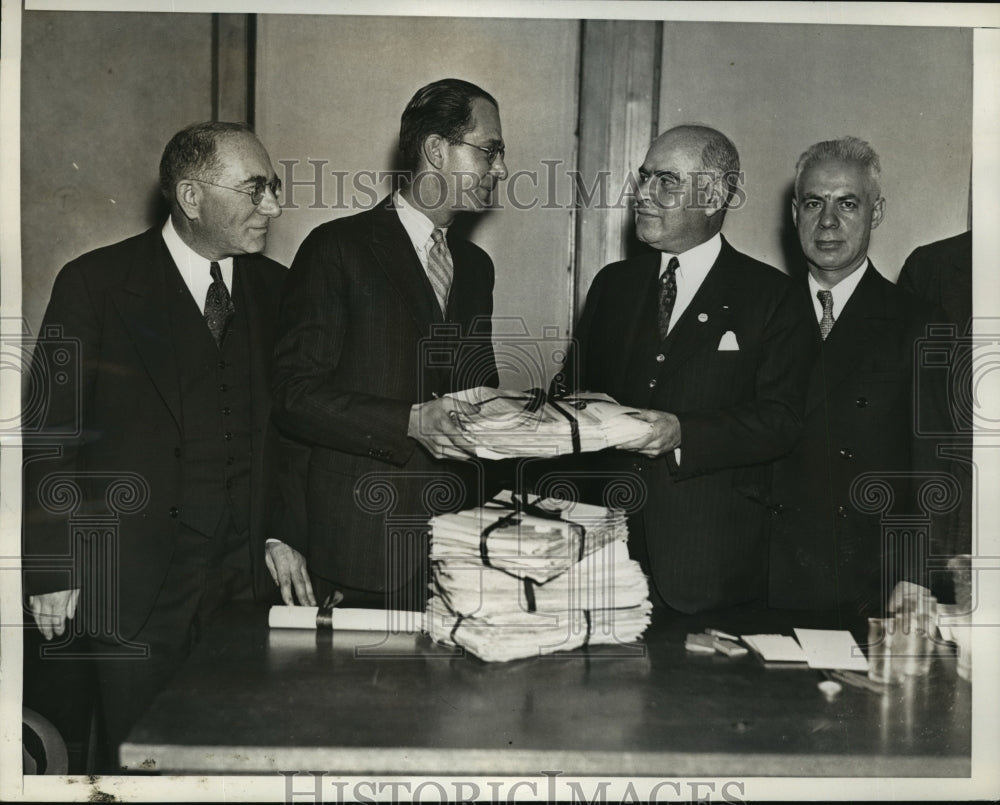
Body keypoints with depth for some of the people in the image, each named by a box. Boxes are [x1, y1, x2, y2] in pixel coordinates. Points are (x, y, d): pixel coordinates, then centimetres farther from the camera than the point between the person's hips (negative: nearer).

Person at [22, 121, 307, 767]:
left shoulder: (274, 287, 8)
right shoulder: (95, 284, -5)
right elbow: (51, 434, -4)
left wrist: (282, 531, 7)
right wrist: (51, 571, -6)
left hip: (247, 573, 3)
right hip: (137, 585, -3)